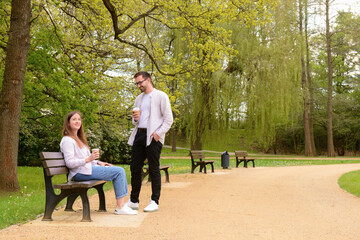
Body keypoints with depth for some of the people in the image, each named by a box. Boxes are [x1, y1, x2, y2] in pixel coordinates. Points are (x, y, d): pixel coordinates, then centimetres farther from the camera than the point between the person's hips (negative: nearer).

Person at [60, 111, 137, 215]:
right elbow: (69, 163, -17)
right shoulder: (67, 140, -8)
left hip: (87, 169, 10)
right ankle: (120, 207, -16)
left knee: (120, 170, 2)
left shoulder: (78, 139, 24)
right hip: (80, 173, -10)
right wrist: (88, 159, -27)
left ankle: (121, 205, -6)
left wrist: (97, 162, 12)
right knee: (119, 172, -16)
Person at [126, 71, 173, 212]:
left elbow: (168, 119, -6)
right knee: (135, 167, 6)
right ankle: (133, 201, 16)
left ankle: (154, 202, 5)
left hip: (153, 136, -7)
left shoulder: (161, 96, -1)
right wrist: (135, 119, 3)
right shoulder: (138, 99, 19)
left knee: (154, 169, -3)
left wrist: (159, 133, -14)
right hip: (139, 134, 7)